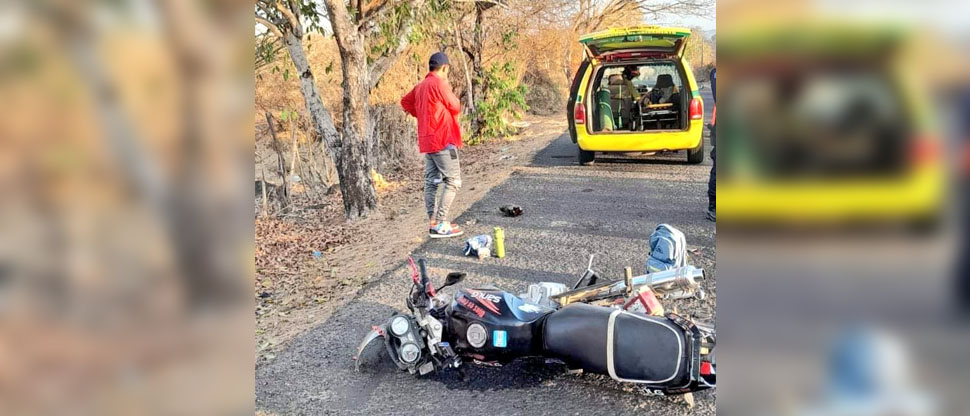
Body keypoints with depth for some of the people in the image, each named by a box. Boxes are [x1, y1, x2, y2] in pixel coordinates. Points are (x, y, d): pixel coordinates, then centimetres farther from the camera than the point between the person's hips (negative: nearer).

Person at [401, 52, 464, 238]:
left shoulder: (420, 86, 13)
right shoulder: (439, 84, -12)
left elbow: (405, 102, 27)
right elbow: (455, 107, -7)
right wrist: (449, 90, 10)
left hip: (427, 141, 9)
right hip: (443, 140, -9)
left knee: (431, 182, 11)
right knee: (453, 182, -5)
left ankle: (434, 223, 15)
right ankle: (440, 225, -10)